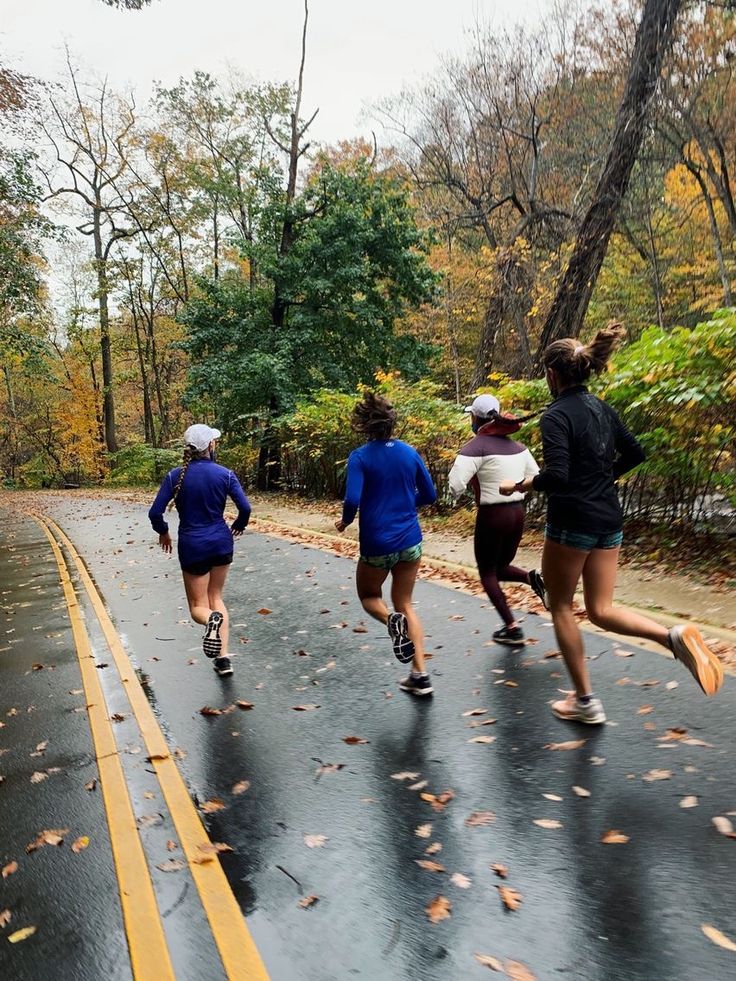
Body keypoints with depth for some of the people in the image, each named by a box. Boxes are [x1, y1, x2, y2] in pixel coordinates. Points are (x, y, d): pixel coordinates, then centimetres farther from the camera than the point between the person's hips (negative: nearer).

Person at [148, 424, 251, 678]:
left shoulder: (175, 476, -7)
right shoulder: (225, 474, -6)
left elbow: (155, 513, -8)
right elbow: (245, 508, -9)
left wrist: (163, 532, 12)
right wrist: (238, 526, 13)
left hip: (192, 545, -1)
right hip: (221, 542, 1)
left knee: (198, 607, 11)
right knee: (216, 598, 19)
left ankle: (212, 619, -27)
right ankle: (223, 658, 9)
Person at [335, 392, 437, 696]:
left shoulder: (360, 457, -11)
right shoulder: (410, 452, 2)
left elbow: (352, 500, -20)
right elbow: (429, 495, 7)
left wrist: (345, 521, 0)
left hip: (378, 543, -4)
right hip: (410, 540, 4)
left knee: (368, 595, 22)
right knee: (405, 603, 17)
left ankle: (392, 621, -12)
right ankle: (420, 675, 11)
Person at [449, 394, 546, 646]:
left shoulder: (476, 446, -13)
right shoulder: (516, 445, 8)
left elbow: (456, 485, -22)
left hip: (492, 515, -6)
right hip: (517, 512, 7)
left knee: (487, 572, 11)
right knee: (501, 567, 23)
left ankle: (512, 628, 6)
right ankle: (532, 577, -6)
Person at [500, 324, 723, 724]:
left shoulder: (556, 415, -15)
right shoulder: (602, 409, 9)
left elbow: (556, 476, -25)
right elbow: (634, 454, 17)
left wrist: (517, 485, -10)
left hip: (572, 524, -7)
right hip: (609, 521, 7)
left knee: (560, 607, 11)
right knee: (600, 610, 13)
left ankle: (585, 701, 19)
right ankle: (675, 636, -11)